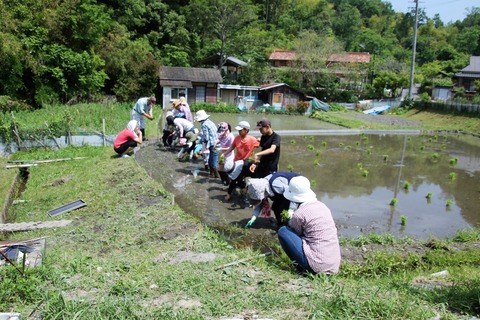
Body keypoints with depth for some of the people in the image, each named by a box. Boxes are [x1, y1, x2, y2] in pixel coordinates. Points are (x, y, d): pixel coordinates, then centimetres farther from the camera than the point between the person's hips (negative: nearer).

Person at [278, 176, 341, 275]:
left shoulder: (299, 214, -11)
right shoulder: (322, 206, 9)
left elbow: (295, 233, 6)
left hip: (317, 266, -7)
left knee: (283, 231, 3)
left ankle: (302, 267, 4)